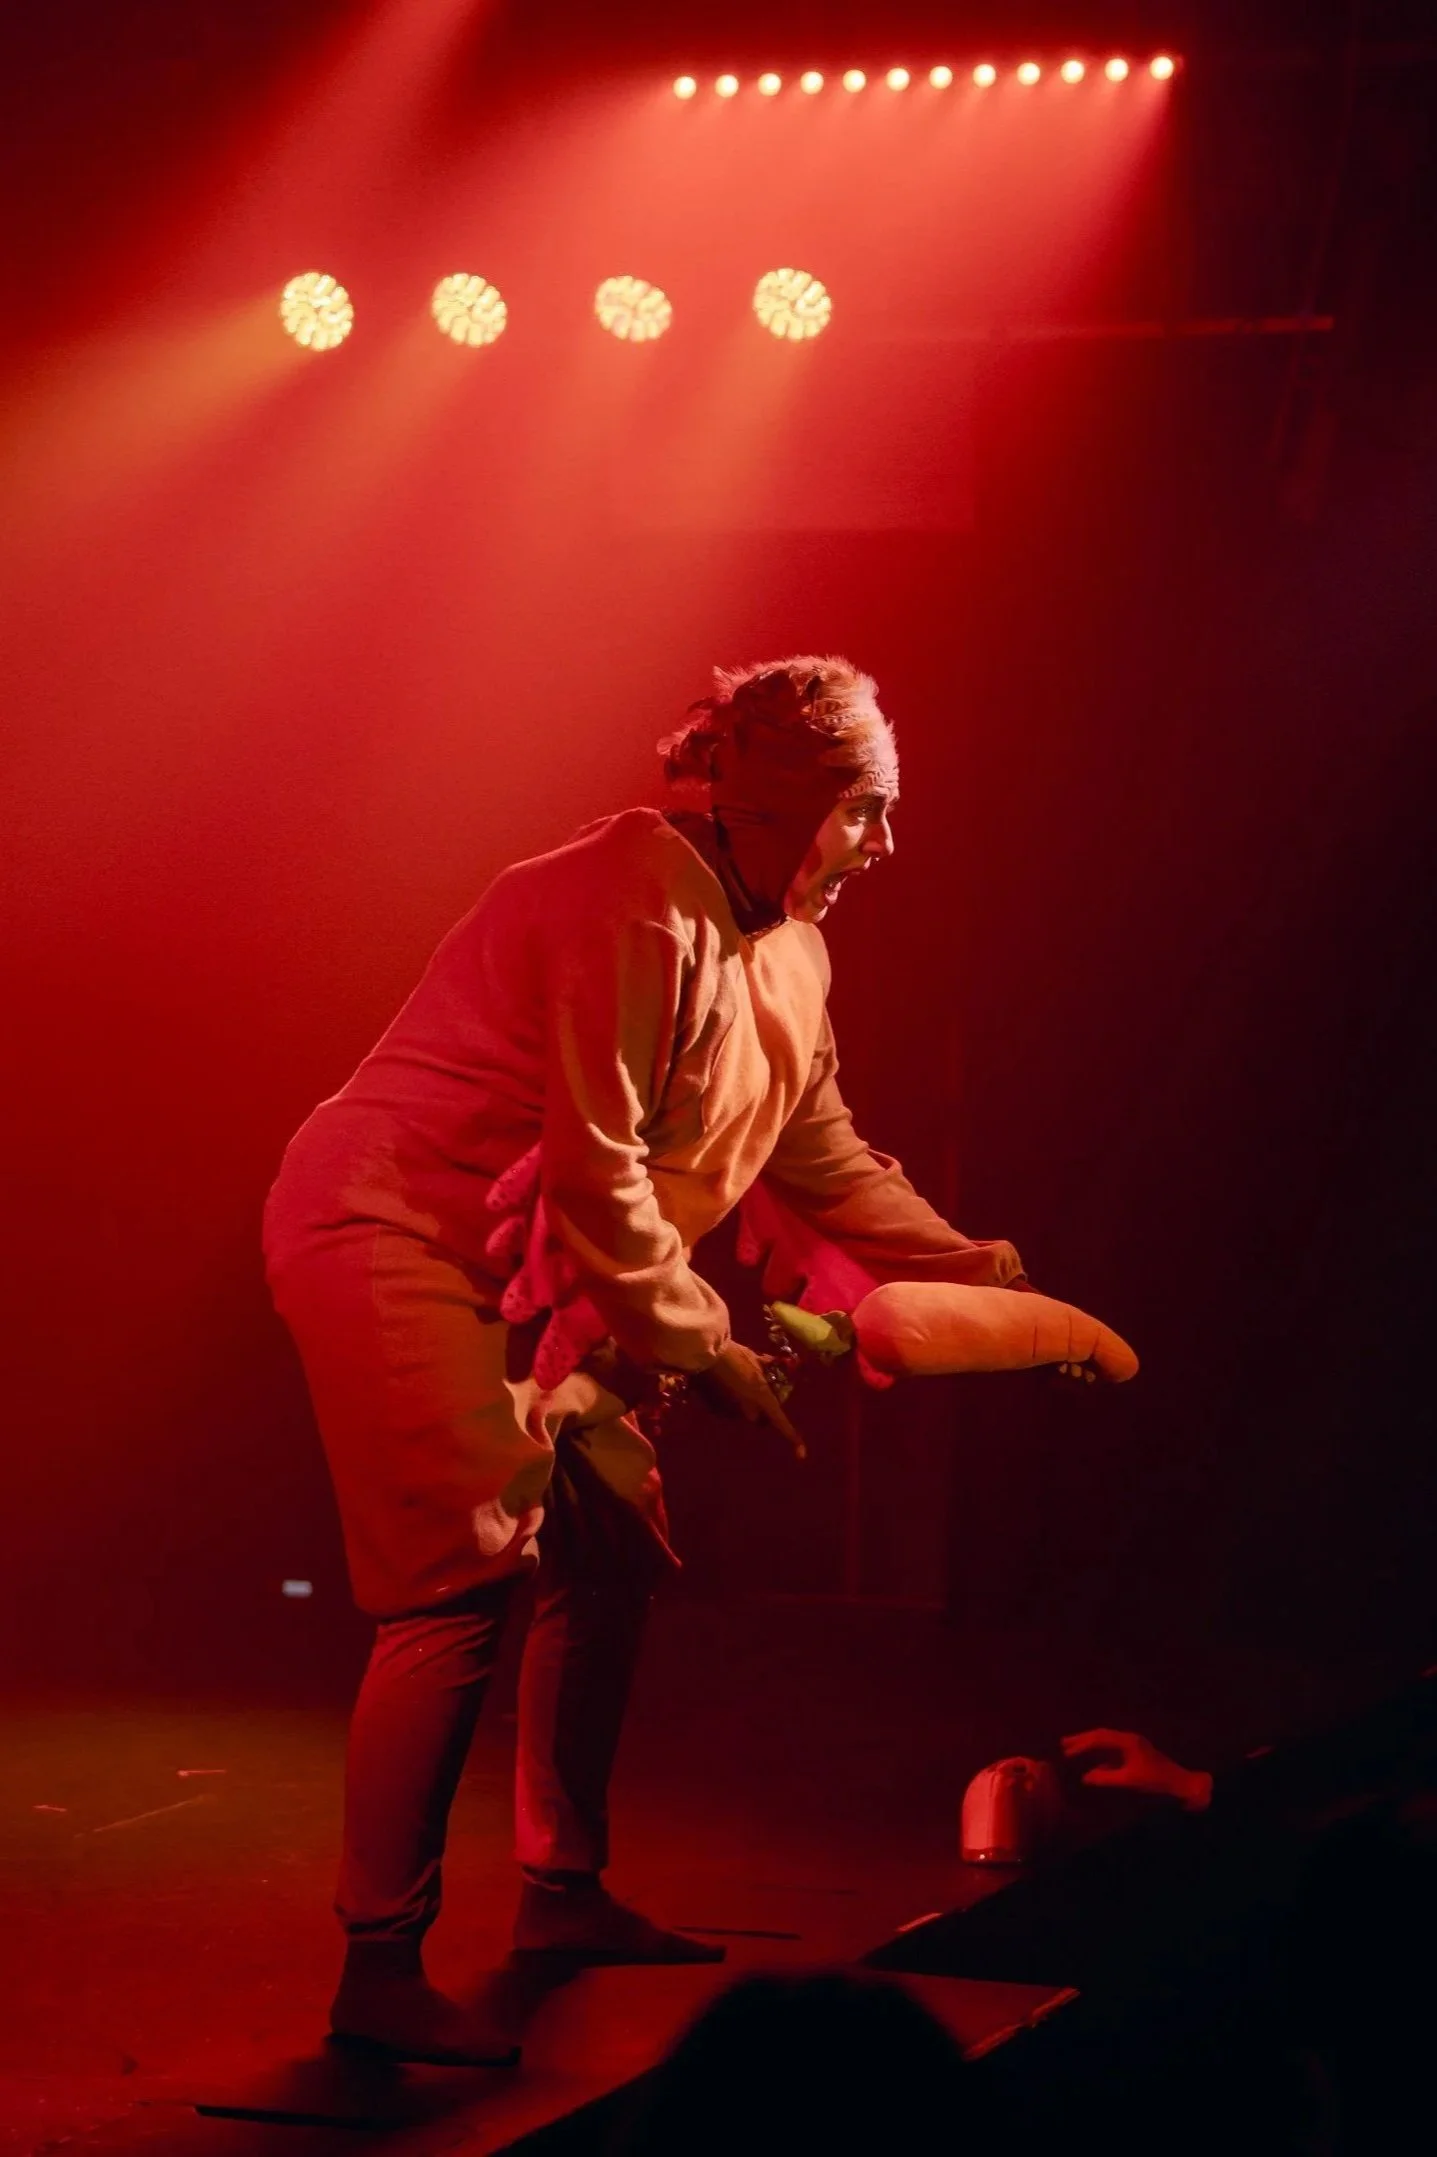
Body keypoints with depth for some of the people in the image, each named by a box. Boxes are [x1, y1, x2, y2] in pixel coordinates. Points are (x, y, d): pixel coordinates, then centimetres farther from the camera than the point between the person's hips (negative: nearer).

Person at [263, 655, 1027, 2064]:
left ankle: (563, 1893, 25)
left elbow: (824, 1157, 17)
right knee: (467, 1579, -17)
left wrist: (978, 1276, 10)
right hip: (391, 1237, -11)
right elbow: (595, 1170, -23)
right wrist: (702, 1343, -16)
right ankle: (378, 1973, -15)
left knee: (612, 1551, 11)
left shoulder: (782, 949, 11)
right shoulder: (640, 912, -21)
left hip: (525, 1284, 11)